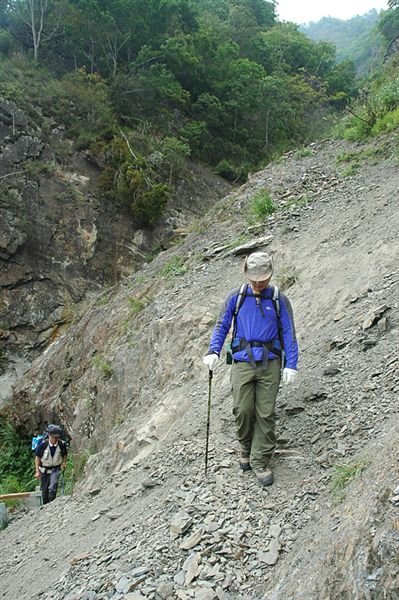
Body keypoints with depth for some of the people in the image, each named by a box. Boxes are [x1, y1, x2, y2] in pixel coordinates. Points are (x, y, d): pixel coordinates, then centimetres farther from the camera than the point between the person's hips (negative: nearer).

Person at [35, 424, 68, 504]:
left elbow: (65, 455, 6)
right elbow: (37, 457, -7)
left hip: (55, 469, 0)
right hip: (44, 470, 0)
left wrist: (64, 463, -8)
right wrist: (37, 471, -9)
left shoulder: (62, 444, -16)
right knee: (44, 490, 8)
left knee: (53, 487, -22)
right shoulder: (43, 444, -20)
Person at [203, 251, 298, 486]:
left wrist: (291, 365, -4)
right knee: (243, 410, -5)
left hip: (269, 363, 0)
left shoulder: (279, 300, 6)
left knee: (266, 413, -3)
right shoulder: (236, 297, 8)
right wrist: (214, 351, -6)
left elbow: (289, 333, 5)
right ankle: (247, 449, 22)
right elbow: (222, 326, 9)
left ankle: (260, 461, 8)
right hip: (242, 363, 1)